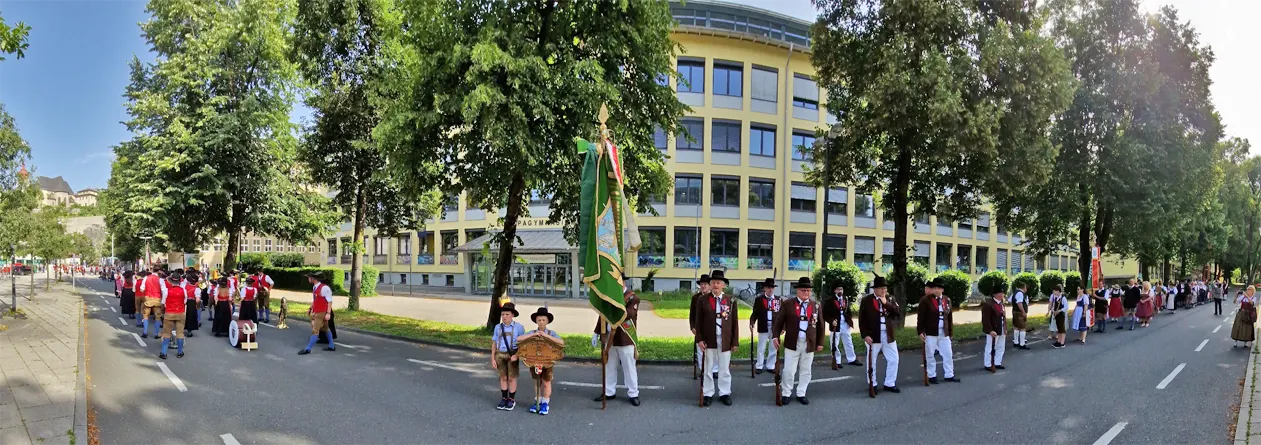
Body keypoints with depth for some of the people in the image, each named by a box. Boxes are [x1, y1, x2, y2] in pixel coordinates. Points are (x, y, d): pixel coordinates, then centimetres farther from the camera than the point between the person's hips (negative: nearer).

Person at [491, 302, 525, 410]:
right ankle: (504, 399, 24)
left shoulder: (519, 327, -8)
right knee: (503, 377, 12)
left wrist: (516, 355, -17)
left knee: (511, 378, 6)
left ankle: (512, 400, 19)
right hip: (500, 355, 3)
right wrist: (493, 359, 3)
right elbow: (494, 344, 6)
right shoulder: (498, 327, 1)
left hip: (512, 355, -3)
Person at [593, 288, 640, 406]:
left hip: (626, 340, -5)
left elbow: (629, 315, -24)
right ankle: (609, 392, 25)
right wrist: (597, 334, 10)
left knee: (629, 368, 4)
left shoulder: (633, 298, -10)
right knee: (610, 366, 13)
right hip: (610, 339, 5)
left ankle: (633, 394, 14)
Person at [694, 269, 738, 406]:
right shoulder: (703, 300, -1)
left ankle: (724, 393, 22)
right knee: (707, 368, 8)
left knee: (725, 368, 9)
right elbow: (699, 321, 0)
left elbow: (735, 323, 3)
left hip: (725, 340, 1)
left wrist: (735, 342, 0)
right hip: (708, 340, -1)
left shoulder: (731, 301, 2)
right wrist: (699, 339, -7)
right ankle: (708, 394, 18)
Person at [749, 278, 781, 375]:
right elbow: (755, 313, -2)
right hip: (763, 328, -2)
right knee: (761, 348, 7)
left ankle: (770, 366, 20)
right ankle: (759, 366, 16)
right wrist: (752, 323, -16)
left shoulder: (778, 300, 5)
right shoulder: (758, 299, 0)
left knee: (773, 348, 9)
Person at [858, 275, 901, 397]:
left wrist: (886, 303, -16)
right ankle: (872, 385, 19)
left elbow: (898, 313, -6)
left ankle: (889, 384, 21)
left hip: (888, 335, 4)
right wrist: (865, 335, -15)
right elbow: (862, 319, -9)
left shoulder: (889, 300, 7)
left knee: (893, 360, 8)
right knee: (871, 362, 6)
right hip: (873, 336, -4)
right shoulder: (866, 300, -7)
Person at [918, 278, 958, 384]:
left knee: (948, 354, 11)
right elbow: (921, 317, -10)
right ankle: (932, 376, 16)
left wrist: (951, 332, 10)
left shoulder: (947, 301, 7)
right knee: (930, 355, 5)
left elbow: (950, 317, 11)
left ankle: (949, 375, 24)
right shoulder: (925, 300, -9)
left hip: (944, 333, 5)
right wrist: (921, 331, -14)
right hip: (930, 332, -5)